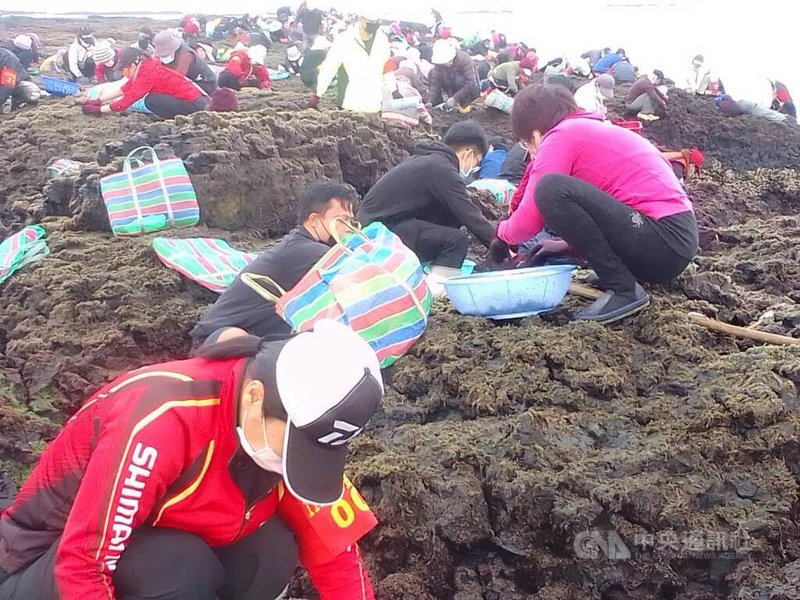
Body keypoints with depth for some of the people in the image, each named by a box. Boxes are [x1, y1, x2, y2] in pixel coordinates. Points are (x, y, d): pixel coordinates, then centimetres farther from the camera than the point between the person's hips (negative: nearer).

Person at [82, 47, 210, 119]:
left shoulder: (146, 75, -14)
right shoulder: (148, 65, 11)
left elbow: (126, 101, -11)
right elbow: (125, 89, 19)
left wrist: (98, 109, 0)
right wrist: (98, 100, 20)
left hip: (193, 104, -9)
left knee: (151, 100, -12)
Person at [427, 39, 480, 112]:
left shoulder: (464, 59, -26)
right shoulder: (439, 62, -12)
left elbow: (470, 83, -34)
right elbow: (435, 83, -16)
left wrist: (454, 99, -40)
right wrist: (430, 102, -31)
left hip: (472, 89, -5)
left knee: (459, 79, -36)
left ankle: (465, 105, -13)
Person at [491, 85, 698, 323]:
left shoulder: (563, 135, -4)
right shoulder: (596, 130, 23)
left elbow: (529, 221, -7)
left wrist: (502, 233, 14)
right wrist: (567, 245, 23)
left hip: (662, 243, -10)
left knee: (551, 189, -19)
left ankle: (623, 289, -12)